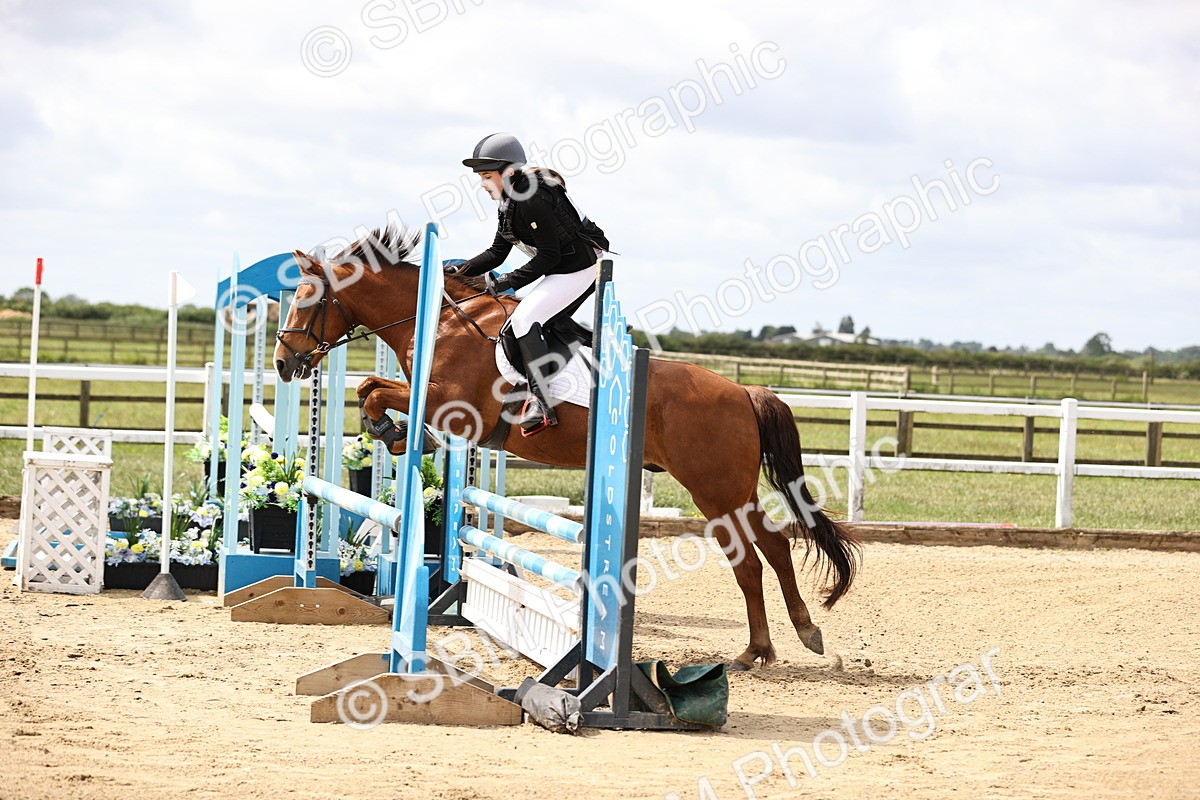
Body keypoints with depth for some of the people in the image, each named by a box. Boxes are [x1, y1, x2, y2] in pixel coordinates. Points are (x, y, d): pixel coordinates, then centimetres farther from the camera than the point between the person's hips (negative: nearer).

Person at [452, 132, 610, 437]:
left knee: (524, 319, -21)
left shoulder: (532, 200, -22)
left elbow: (549, 255, -21)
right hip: (562, 270, 11)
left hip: (579, 269, -11)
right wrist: (460, 272, 3)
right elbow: (497, 252, 13)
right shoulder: (509, 200, 9)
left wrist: (509, 282, -19)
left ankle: (540, 403, -27)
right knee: (539, 325, 19)